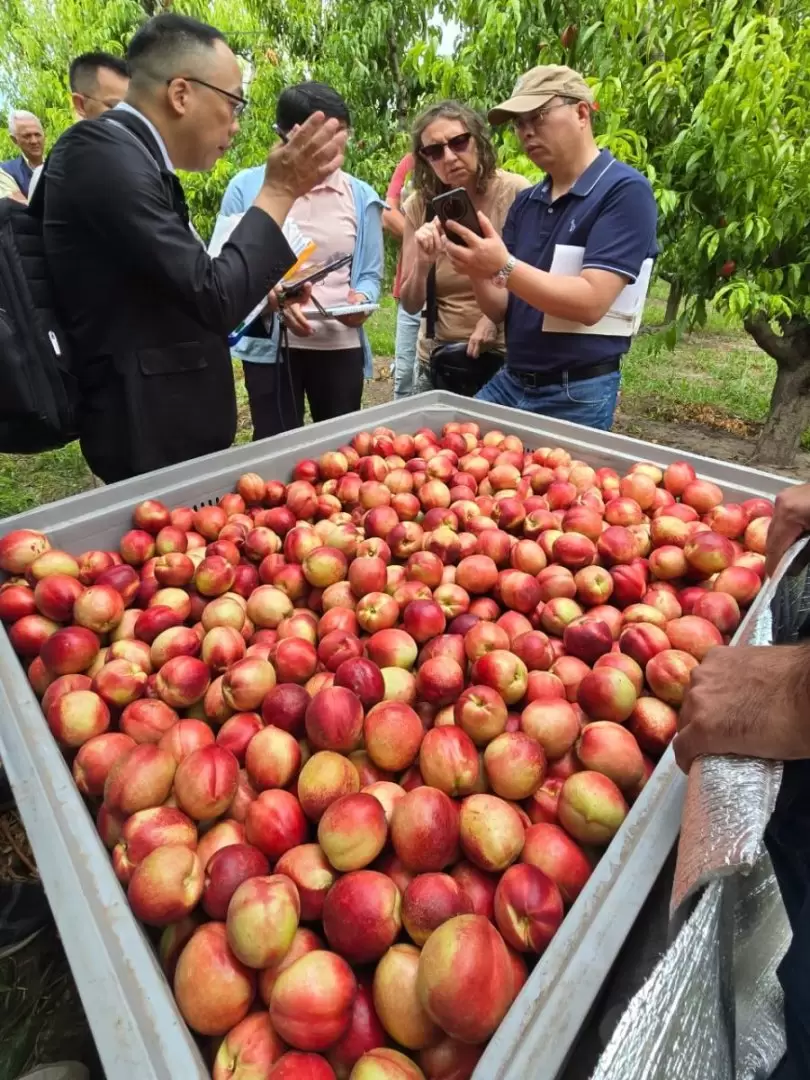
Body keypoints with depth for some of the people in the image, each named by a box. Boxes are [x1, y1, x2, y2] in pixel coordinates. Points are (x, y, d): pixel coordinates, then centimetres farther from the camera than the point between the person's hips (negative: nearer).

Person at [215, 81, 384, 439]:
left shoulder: (361, 196, 8)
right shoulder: (246, 187, 1)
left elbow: (370, 274, 7)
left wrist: (359, 300, -15)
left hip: (341, 346, 2)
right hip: (270, 346, -2)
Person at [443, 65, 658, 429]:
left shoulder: (625, 190, -9)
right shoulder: (525, 203, 10)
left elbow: (590, 301, -20)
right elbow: (501, 308, 6)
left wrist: (504, 266, -28)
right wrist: (478, 272, -14)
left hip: (576, 396, -6)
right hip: (509, 382, 6)